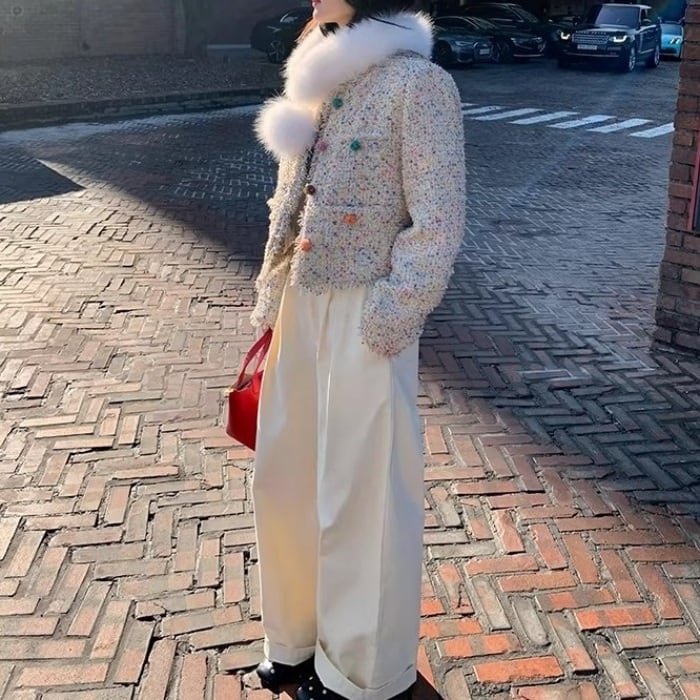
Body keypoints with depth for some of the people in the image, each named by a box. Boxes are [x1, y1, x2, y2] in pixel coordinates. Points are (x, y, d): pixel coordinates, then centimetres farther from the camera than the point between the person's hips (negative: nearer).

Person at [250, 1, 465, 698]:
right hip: (301, 308, 8)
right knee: (282, 479, 17)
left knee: (359, 495, 7)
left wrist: (387, 324, -15)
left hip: (364, 317, -8)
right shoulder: (321, 75, 10)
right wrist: (270, 301, 14)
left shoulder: (417, 83, -14)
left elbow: (438, 224, -15)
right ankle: (301, 632, 41)